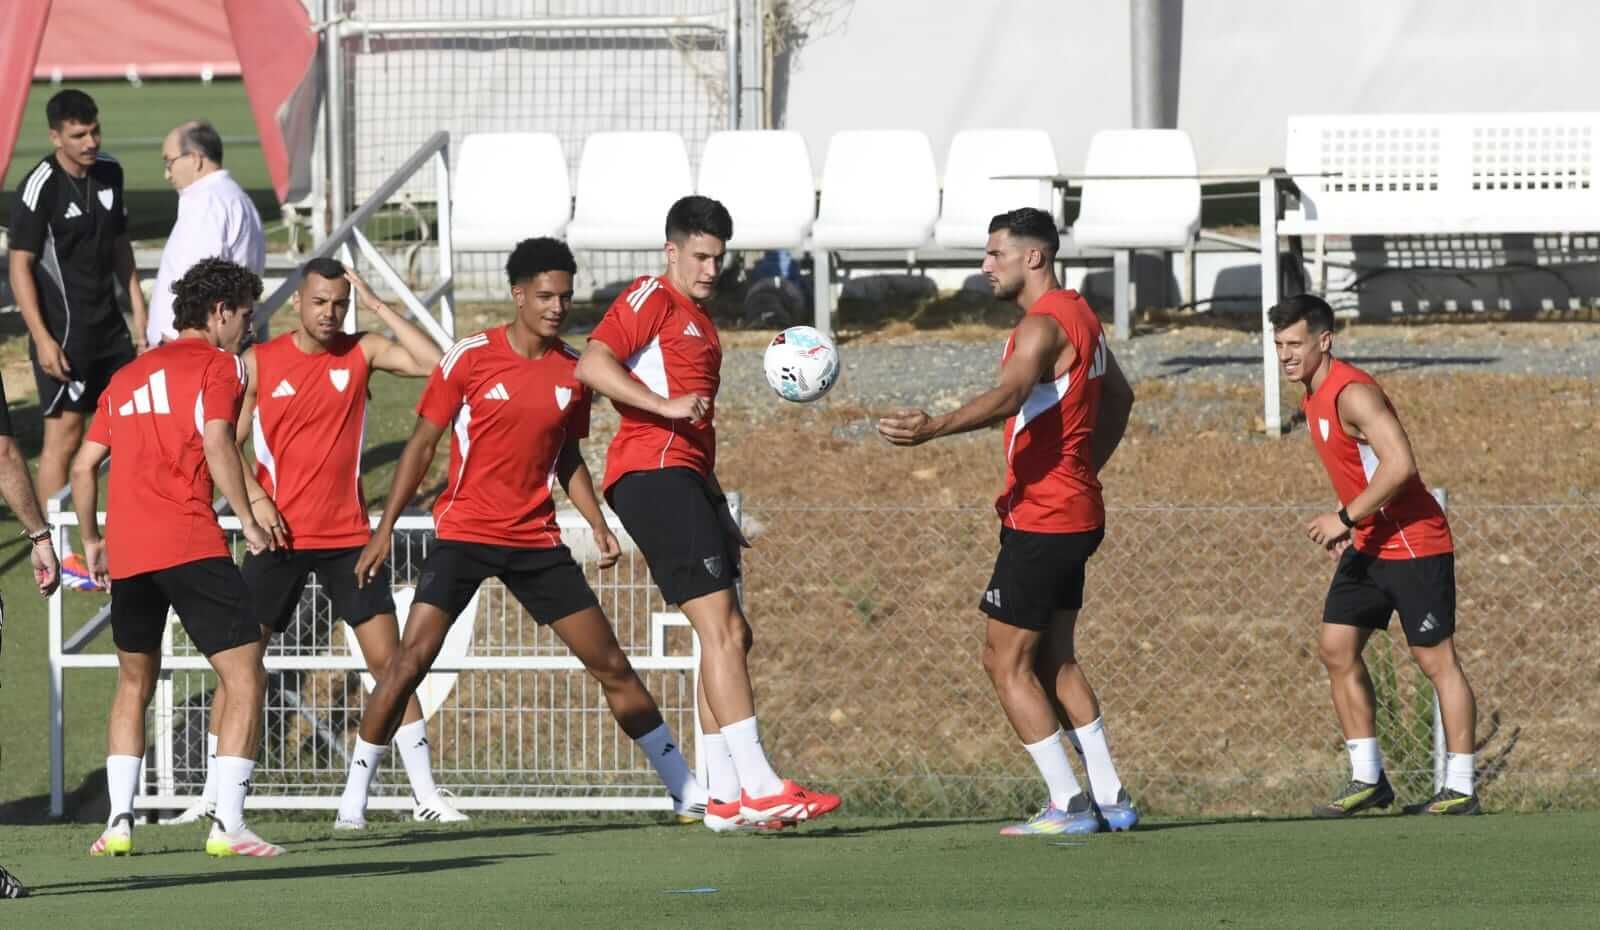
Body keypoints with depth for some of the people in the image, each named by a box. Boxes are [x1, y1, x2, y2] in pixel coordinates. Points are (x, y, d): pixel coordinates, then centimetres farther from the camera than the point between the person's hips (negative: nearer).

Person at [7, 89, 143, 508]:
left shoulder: (109, 172, 5)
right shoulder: (40, 189, -16)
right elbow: (21, 267, -15)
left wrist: (137, 305, 16)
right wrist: (43, 338, -19)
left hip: (108, 324, 7)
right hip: (63, 331, -7)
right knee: (64, 434, -6)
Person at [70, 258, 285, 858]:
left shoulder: (128, 376, 22)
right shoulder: (219, 365, 3)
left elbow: (83, 466, 20)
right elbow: (216, 445, -13)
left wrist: (91, 541, 30)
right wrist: (248, 522, -7)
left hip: (125, 552, 7)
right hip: (190, 546, -7)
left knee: (134, 684, 22)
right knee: (246, 677, -3)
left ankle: (118, 823, 15)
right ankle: (227, 825, -13)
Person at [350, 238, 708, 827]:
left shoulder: (571, 370, 5)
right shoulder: (471, 358, -7)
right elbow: (423, 445, -1)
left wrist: (599, 527, 6)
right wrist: (385, 529, -4)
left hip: (536, 540, 3)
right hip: (464, 533, -3)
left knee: (612, 666, 4)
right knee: (411, 660, -16)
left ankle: (687, 791, 12)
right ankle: (354, 796, -7)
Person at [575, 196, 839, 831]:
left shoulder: (699, 321, 26)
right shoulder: (652, 299, -2)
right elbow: (592, 365, -16)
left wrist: (720, 512, 29)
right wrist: (664, 404, -25)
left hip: (687, 481, 10)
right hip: (652, 473, -10)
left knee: (730, 636, 8)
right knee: (720, 629, -16)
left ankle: (725, 797, 11)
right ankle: (758, 787, -21)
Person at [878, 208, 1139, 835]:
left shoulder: (1043, 325, -16)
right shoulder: (1078, 315, 15)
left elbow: (1010, 394, -36)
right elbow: (1119, 397, 30)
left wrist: (934, 427, -49)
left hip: (1040, 519, -10)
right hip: (1076, 513, 10)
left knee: (1006, 661, -5)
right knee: (1054, 660, 17)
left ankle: (1068, 807, -6)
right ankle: (1110, 800, 18)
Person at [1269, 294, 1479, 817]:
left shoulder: (1352, 395, -20)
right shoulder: (1314, 396, 11)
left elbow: (1400, 464, -30)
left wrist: (1347, 518, -25)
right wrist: (1348, 526, 13)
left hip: (1413, 543, -10)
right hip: (1368, 547, 10)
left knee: (1436, 658, -4)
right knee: (1336, 649, 3)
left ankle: (1460, 788, 0)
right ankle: (1368, 779, 7)